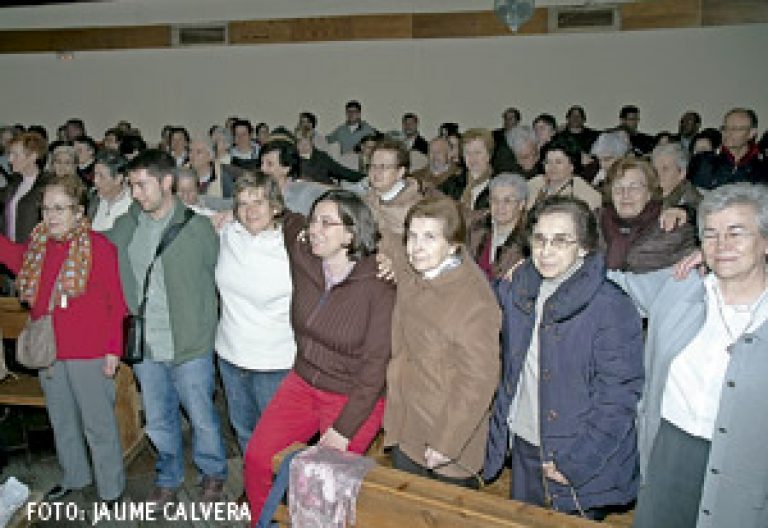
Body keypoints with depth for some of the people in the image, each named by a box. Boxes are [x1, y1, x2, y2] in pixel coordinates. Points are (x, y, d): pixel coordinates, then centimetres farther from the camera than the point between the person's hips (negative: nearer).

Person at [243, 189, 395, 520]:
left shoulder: (378, 288, -19)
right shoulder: (303, 261, -5)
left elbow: (374, 368, -16)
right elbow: (290, 221, 17)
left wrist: (343, 429, -15)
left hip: (353, 398, -5)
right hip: (302, 384, 5)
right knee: (256, 458, -1)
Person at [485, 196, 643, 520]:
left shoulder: (611, 308, -19)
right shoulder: (516, 291, 0)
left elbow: (619, 399, -18)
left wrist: (575, 463, -18)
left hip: (579, 460, -5)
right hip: (523, 448, 5)